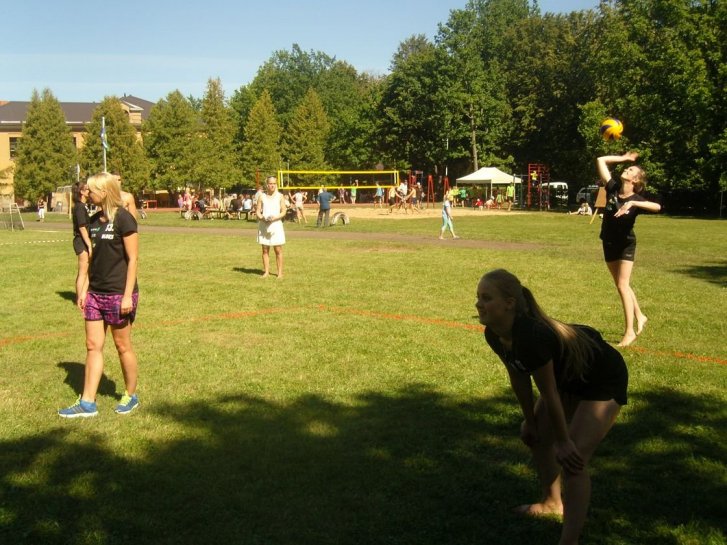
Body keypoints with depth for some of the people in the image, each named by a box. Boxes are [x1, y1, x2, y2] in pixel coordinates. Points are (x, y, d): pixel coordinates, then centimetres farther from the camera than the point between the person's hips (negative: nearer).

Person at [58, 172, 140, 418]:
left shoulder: (123, 219, -13)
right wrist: (84, 289, 13)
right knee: (93, 346, 8)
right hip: (95, 293, 7)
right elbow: (93, 259, 15)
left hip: (118, 294, -7)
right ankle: (87, 403, 13)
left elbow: (133, 259, -13)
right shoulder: (94, 220, 9)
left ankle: (131, 396, 22)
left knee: (122, 345, 5)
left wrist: (128, 295, -16)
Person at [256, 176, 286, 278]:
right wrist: (262, 217, -15)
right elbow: (258, 211, 6)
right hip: (264, 225, 2)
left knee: (278, 250, -2)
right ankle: (266, 271, 13)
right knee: (265, 250, 5)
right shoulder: (262, 197, 7)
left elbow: (283, 212, 0)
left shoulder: (280, 196, 3)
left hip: (276, 224, -2)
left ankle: (280, 272, 4)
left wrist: (275, 217, -17)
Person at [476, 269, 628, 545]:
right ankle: (552, 503, 41)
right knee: (535, 436, 19)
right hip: (568, 377, 9)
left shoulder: (530, 336, -40)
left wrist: (563, 442, -19)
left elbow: (549, 394, -30)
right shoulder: (494, 335, -15)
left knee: (573, 457, -18)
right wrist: (530, 421, 9)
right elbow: (519, 379, 0)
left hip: (604, 380, -9)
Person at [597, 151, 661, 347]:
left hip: (626, 244, -6)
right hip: (609, 243, 6)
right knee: (622, 285, 16)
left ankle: (630, 331, -4)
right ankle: (639, 316, 34)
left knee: (622, 286, -9)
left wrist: (632, 203, -45)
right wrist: (624, 158, 5)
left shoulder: (637, 199, -16)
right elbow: (601, 161, -3)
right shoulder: (613, 188, -5)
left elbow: (657, 206, -37)